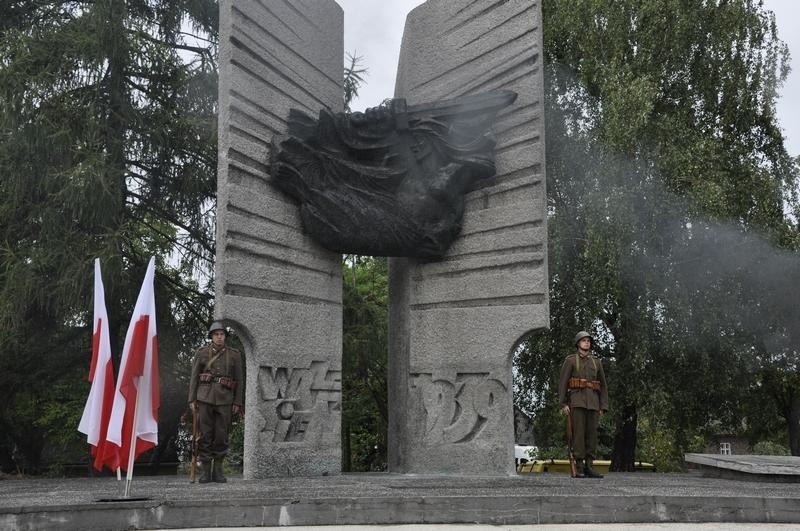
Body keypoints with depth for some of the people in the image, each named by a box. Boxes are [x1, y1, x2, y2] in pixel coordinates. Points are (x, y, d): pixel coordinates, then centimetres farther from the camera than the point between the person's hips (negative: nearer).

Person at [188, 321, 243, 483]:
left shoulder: (234, 355, 4)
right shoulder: (201, 353, 4)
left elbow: (238, 380, 5)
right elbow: (194, 377, 4)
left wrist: (237, 403, 0)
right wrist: (192, 400, -3)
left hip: (224, 400, 0)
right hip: (205, 398, 0)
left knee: (221, 436, 1)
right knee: (205, 435, 0)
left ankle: (217, 472, 10)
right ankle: (206, 472, 7)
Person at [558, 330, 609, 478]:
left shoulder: (596, 362, 16)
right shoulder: (570, 360, 5)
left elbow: (603, 386, 15)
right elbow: (562, 382, -1)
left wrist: (603, 407, 6)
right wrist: (563, 404, -10)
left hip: (593, 403, 4)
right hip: (577, 401, -4)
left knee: (592, 433, 0)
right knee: (579, 433, -9)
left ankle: (589, 467, 4)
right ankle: (579, 467, -7)